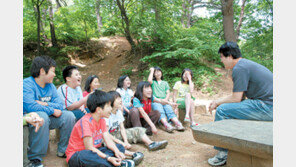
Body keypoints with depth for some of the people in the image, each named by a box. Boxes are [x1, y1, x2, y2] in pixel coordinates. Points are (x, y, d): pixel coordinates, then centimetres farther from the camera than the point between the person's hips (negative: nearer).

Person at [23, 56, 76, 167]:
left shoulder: (50, 86, 7)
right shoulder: (27, 84, -15)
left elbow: (59, 105, 1)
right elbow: (30, 106, -29)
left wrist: (45, 104, -18)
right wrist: (52, 110, -20)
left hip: (47, 117, 7)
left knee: (69, 116, -9)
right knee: (42, 116, -37)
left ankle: (63, 151, 4)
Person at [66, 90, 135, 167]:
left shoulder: (102, 120, 3)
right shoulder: (85, 122, -23)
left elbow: (108, 140, -3)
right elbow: (89, 148, -26)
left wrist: (117, 151, -23)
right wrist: (108, 158, -32)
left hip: (95, 151, 8)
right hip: (76, 156, -7)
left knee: (120, 147, -2)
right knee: (86, 155, -41)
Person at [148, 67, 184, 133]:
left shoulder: (165, 83, 27)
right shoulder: (153, 82, 19)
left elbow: (168, 93, 16)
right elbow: (149, 80, -6)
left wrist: (166, 99, -6)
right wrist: (152, 71, 9)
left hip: (164, 101, 2)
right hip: (155, 101, -2)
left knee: (170, 111, -28)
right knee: (160, 112, -33)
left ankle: (178, 124, -46)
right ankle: (167, 125, -53)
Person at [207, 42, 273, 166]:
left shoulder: (239, 68, -14)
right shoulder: (246, 64, 18)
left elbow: (236, 98, -15)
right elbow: (241, 95, 20)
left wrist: (218, 102, 2)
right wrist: (219, 101, 16)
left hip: (267, 107, -11)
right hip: (270, 105, 11)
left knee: (222, 110, -13)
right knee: (229, 107, 20)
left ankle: (222, 155, -3)